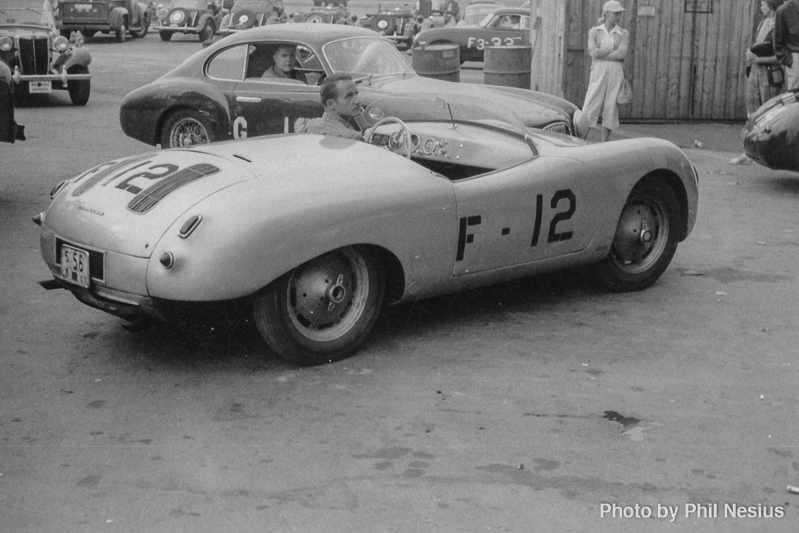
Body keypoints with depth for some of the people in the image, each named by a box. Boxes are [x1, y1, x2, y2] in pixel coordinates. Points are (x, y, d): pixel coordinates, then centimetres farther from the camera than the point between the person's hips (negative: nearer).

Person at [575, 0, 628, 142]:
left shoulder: (623, 34, 7)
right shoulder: (594, 32, 6)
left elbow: (622, 54, -9)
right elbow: (593, 52, -11)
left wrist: (601, 54, -9)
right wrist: (613, 51, -6)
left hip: (615, 74, 1)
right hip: (598, 74, -1)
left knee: (611, 111, 2)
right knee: (589, 111, -8)